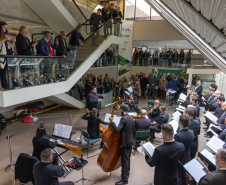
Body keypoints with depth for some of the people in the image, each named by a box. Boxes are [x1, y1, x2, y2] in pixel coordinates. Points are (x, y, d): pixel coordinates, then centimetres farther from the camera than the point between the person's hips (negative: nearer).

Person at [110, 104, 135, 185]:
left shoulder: (123, 118, -19)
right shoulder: (131, 118, 9)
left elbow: (117, 129, -27)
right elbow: (134, 131, 15)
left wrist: (112, 122, -19)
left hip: (125, 142, -9)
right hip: (130, 142, 9)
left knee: (124, 160, -4)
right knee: (127, 159, 21)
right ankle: (126, 174, 36)